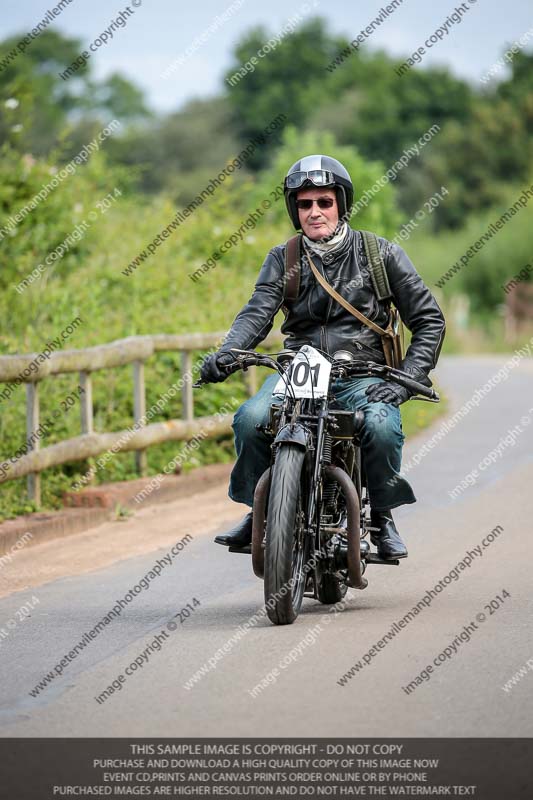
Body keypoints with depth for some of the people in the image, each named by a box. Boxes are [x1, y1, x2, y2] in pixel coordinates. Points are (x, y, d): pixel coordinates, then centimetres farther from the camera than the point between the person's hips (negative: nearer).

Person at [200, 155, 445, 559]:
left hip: (362, 374, -2)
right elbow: (257, 313, -6)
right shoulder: (282, 259, 9)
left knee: (381, 426, -35)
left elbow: (429, 320, 3)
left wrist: (407, 378, -11)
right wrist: (224, 354, -27)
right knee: (251, 419, -28)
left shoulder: (381, 253, 3)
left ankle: (382, 516, -10)